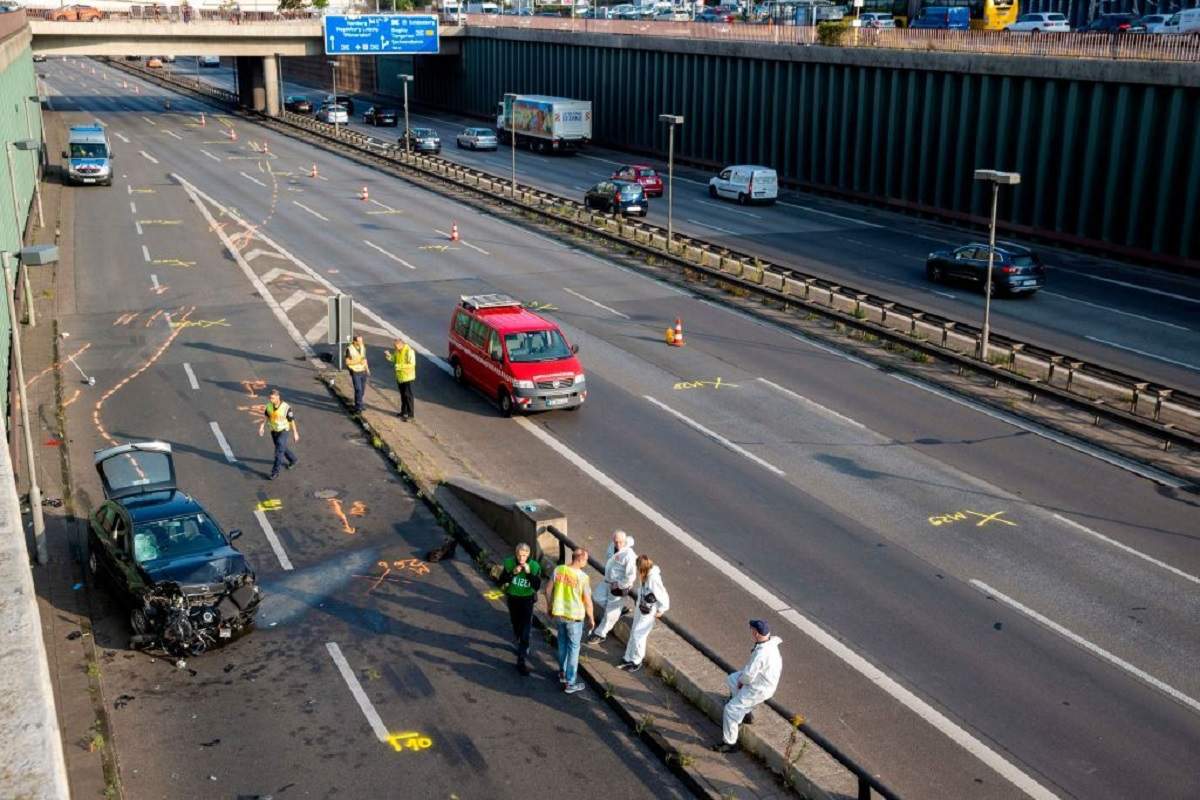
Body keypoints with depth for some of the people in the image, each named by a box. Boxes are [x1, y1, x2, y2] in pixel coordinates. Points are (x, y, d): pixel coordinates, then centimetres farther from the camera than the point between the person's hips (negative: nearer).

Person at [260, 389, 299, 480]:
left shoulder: (286, 407, -23)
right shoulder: (269, 406, -9)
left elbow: (292, 420, -14)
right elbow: (266, 417, 1)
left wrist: (295, 433, -7)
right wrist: (261, 427, -14)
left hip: (284, 431, -6)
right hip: (274, 431, 6)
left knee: (279, 451, -11)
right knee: (283, 448, 22)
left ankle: (275, 472, -4)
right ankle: (294, 460, 47)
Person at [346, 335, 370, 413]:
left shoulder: (363, 347, 2)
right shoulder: (349, 349, -16)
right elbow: (347, 362, -13)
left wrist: (367, 369, 11)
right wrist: (358, 362, -20)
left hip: (363, 371, 6)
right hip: (355, 372, -6)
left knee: (362, 389, 11)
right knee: (358, 389, -12)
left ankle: (358, 404, 28)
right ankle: (358, 408, -6)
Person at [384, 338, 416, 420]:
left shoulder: (409, 351, -22)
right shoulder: (397, 350, 3)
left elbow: (412, 364, -25)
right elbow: (394, 359, 15)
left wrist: (400, 366, -28)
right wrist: (389, 356, -7)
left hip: (407, 377, -8)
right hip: (399, 376, 8)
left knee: (408, 395, -3)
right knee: (402, 395, 18)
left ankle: (410, 414, 4)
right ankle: (404, 411, 31)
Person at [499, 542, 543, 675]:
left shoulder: (534, 566, -16)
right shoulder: (509, 563, -12)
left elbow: (537, 586, -18)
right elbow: (502, 581, -11)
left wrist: (529, 573, -30)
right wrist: (513, 573, -26)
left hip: (527, 600, -3)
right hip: (513, 598, 3)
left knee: (525, 630, -9)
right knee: (516, 626, 21)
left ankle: (521, 661, -8)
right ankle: (522, 646, 49)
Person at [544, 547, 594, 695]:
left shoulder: (558, 569, -6)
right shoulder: (582, 576, -20)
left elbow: (548, 590, 2)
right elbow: (587, 601, -15)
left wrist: (549, 606, 18)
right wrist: (591, 618, -1)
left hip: (558, 613, 5)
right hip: (574, 616, -5)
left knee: (562, 643, 25)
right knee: (573, 648, 8)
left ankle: (563, 673, 40)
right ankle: (570, 683, 12)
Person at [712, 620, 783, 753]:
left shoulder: (761, 653, -35)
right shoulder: (771, 644, -6)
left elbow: (748, 675, -28)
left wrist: (741, 681, -7)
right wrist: (742, 676, 7)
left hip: (758, 689, -9)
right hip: (763, 680, 9)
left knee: (730, 709, -2)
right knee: (732, 679, 26)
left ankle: (730, 743, 10)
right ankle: (746, 712, 30)